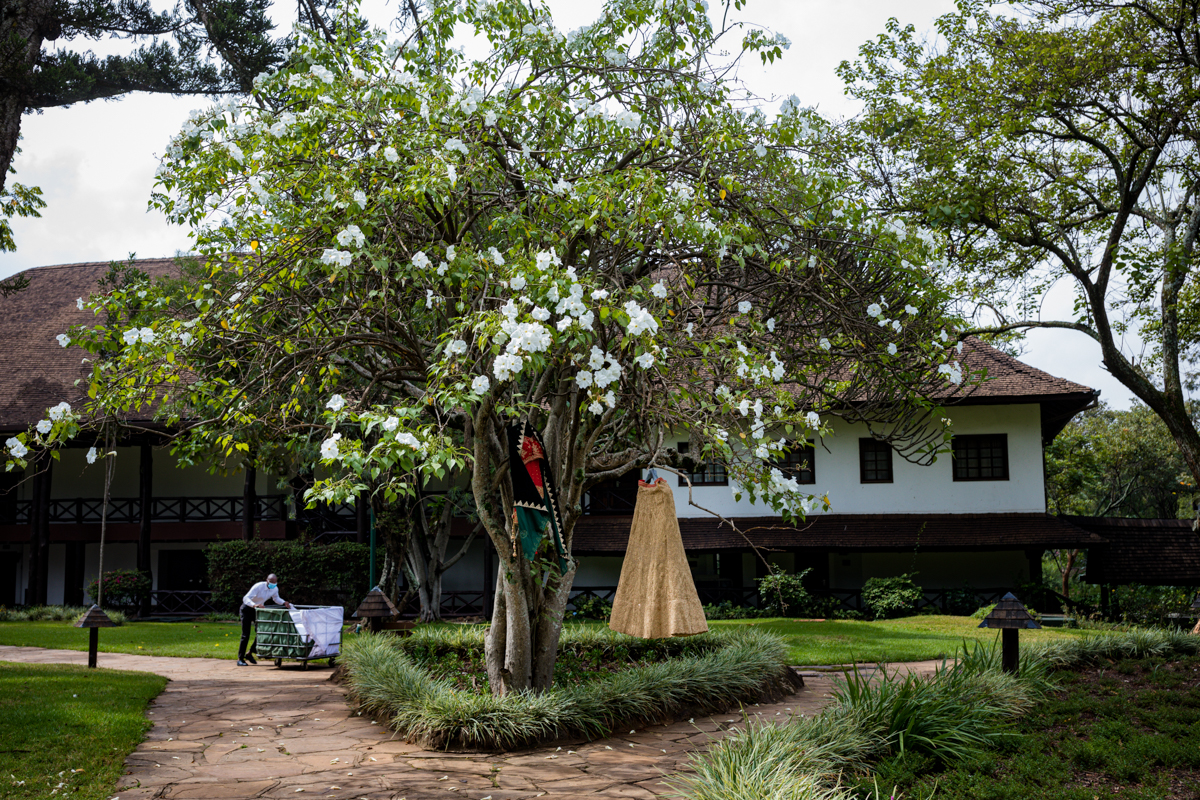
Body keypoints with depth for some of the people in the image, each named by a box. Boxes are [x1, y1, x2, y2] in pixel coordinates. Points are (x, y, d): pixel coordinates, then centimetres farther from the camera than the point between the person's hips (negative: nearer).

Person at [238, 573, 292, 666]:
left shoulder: (275, 589, -9)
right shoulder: (259, 586, -29)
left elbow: (276, 598, 12)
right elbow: (246, 598, -35)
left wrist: (284, 603, -8)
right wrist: (254, 605, -53)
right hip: (247, 609, -6)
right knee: (245, 635, -9)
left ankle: (249, 654, 17)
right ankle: (240, 659, -2)